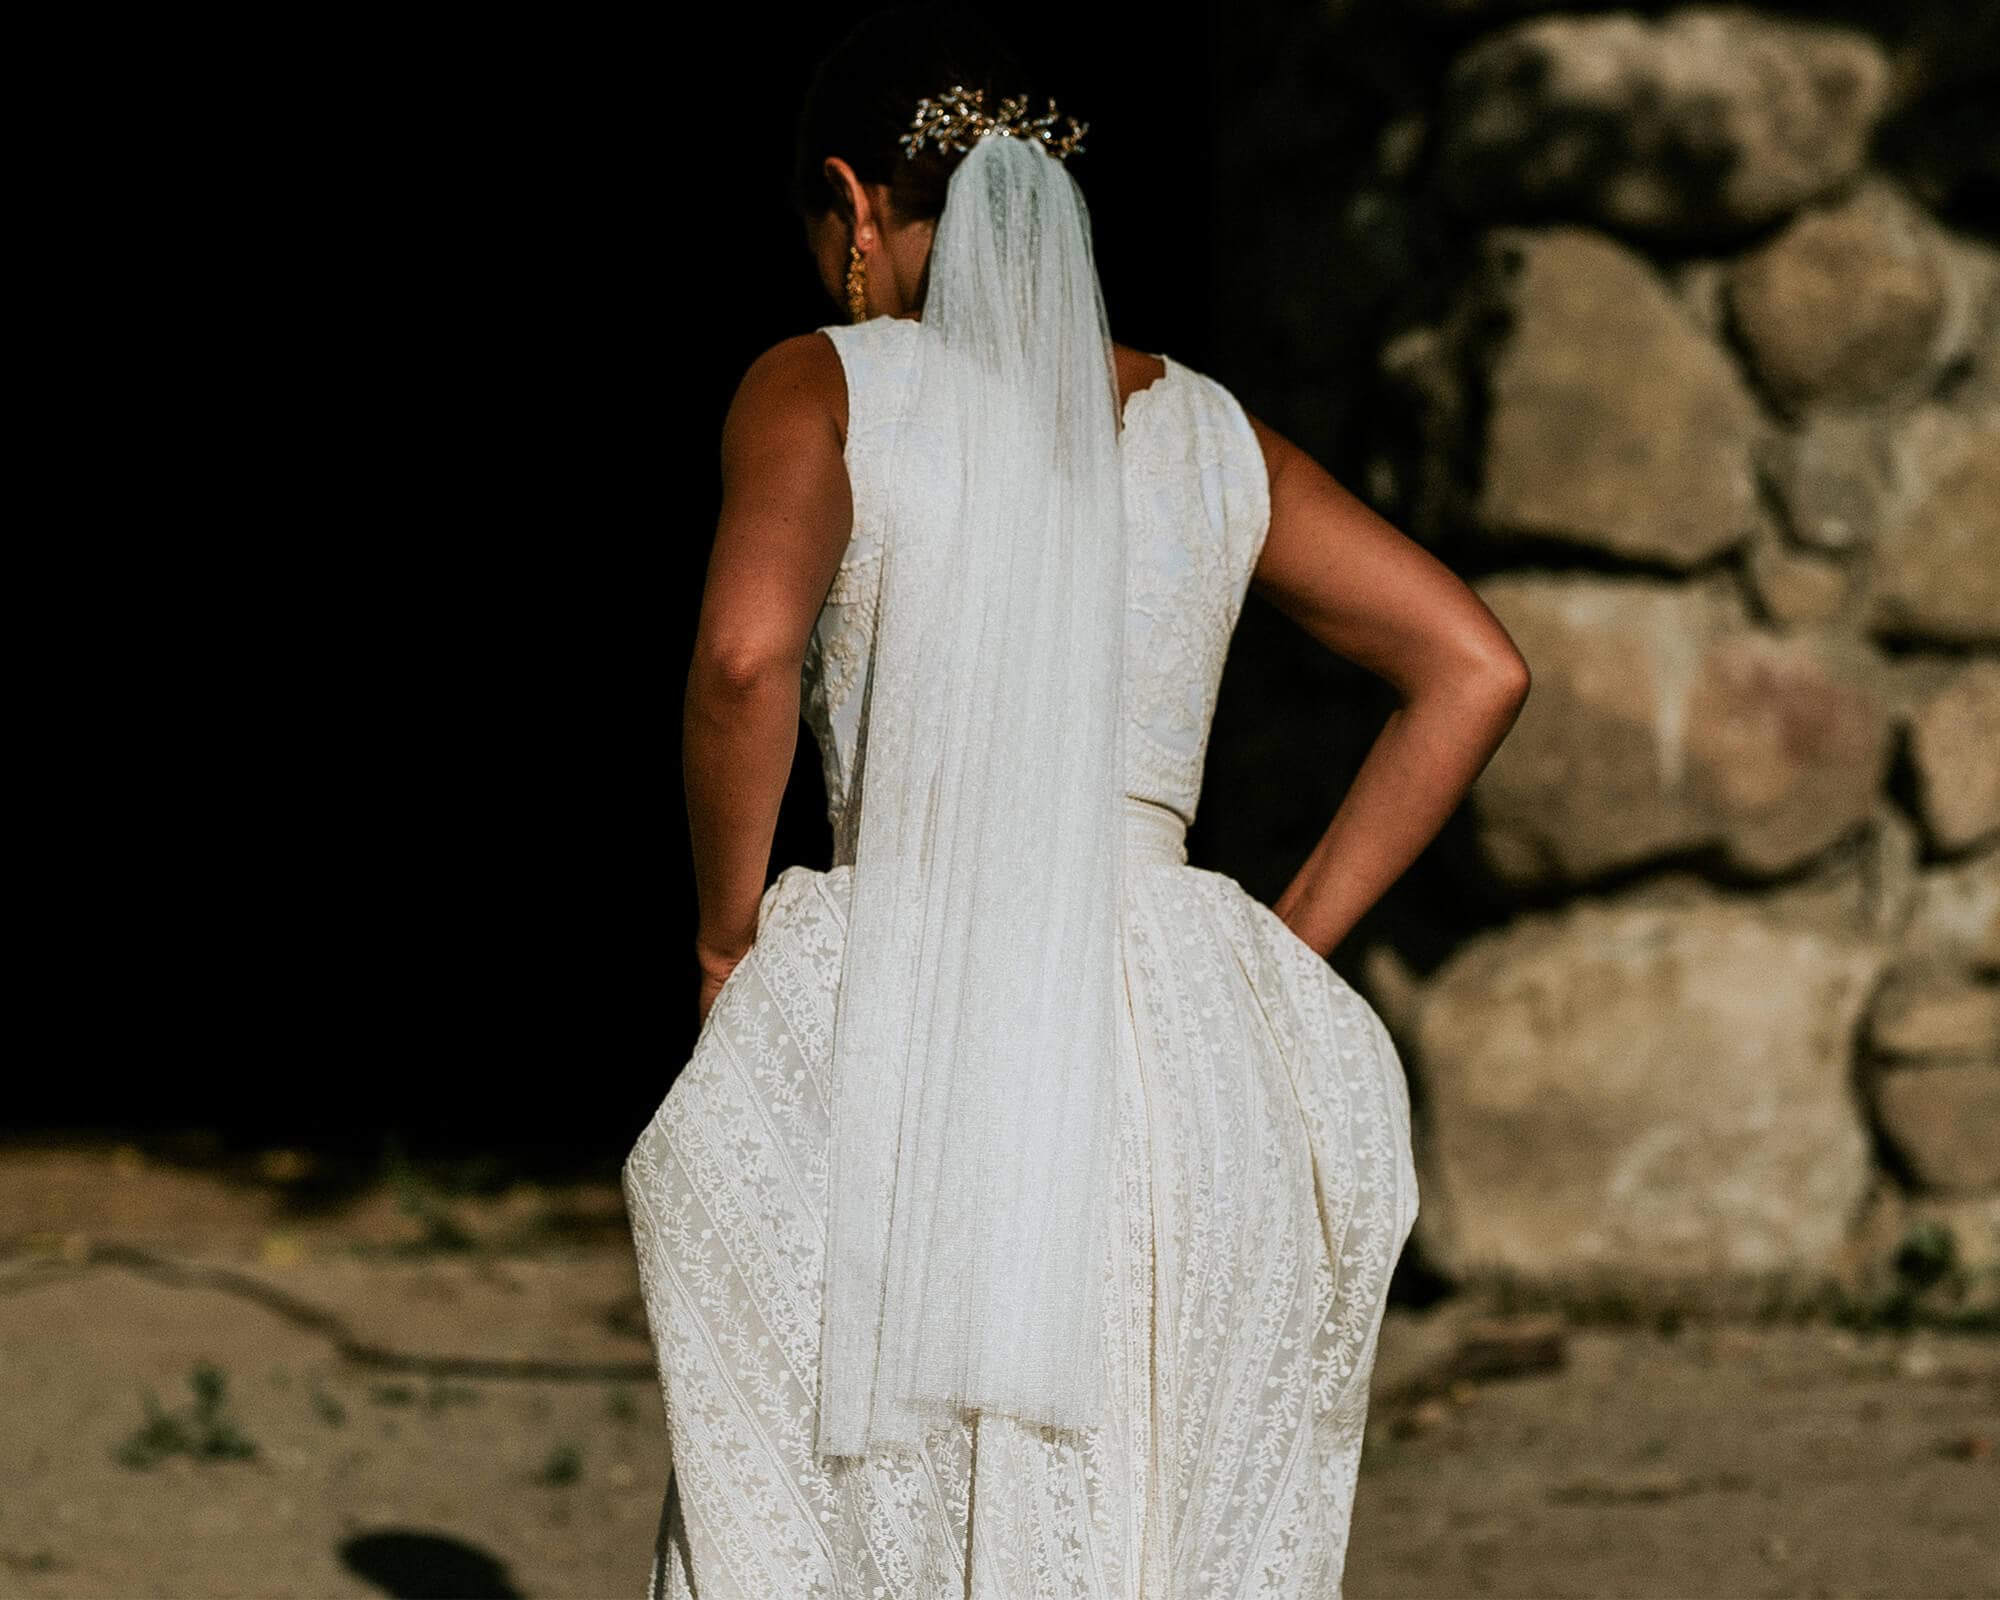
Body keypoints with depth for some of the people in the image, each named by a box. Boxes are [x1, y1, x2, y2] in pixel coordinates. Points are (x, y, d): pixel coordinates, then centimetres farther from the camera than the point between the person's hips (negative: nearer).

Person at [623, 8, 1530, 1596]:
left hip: (903, 1034, -4)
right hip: (1184, 1066, 4)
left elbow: (746, 654, -17)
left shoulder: (826, 387, 1)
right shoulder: (1206, 430, 14)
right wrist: (1291, 940, 13)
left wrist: (730, 943, -4)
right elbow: (1475, 667, 12)